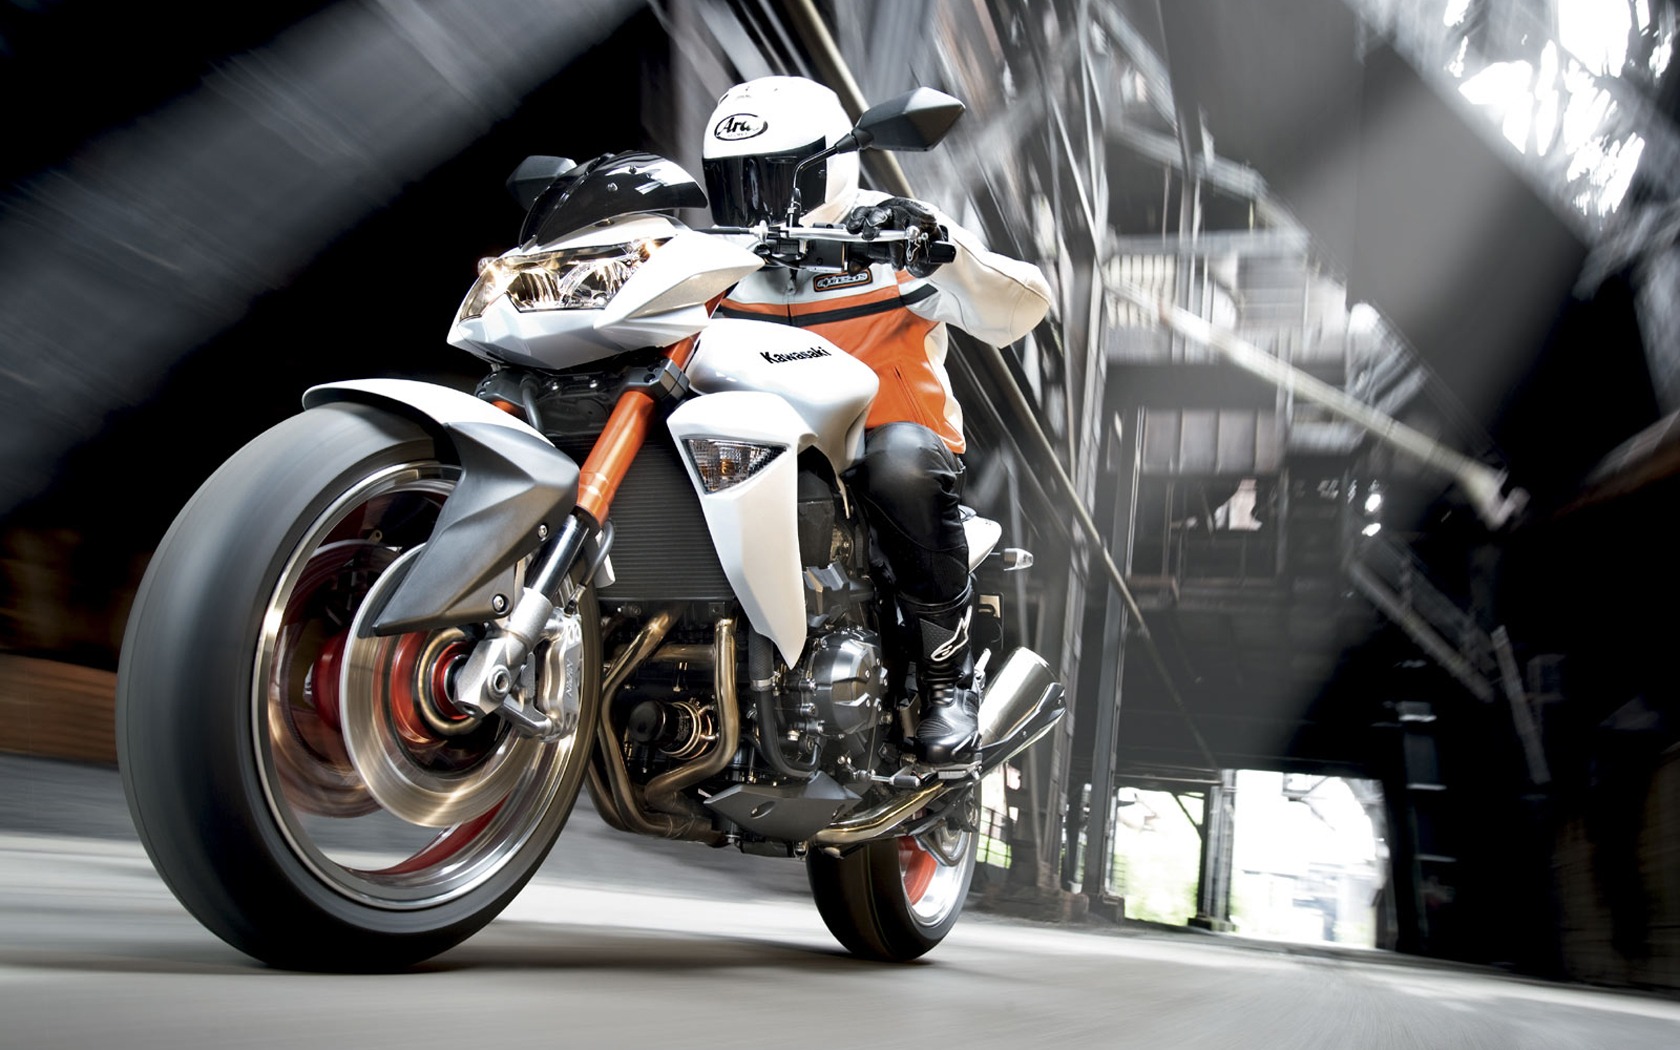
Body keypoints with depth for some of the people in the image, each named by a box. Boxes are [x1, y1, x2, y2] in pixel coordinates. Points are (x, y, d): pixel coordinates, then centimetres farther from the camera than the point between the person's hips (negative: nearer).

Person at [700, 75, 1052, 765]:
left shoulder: (886, 237, -3)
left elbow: (1019, 310, -15)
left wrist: (935, 246, -31)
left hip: (890, 436, -4)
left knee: (901, 459, -39)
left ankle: (948, 671, -21)